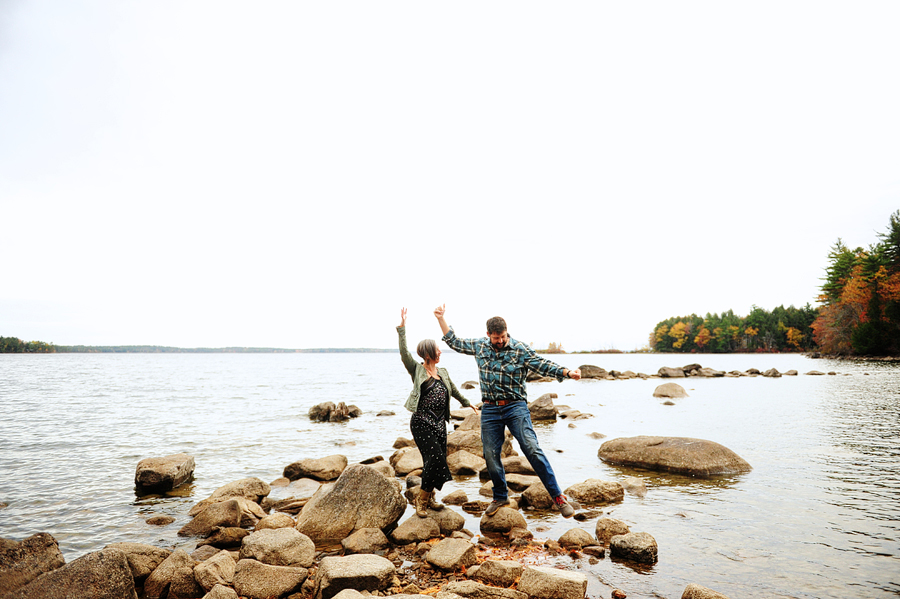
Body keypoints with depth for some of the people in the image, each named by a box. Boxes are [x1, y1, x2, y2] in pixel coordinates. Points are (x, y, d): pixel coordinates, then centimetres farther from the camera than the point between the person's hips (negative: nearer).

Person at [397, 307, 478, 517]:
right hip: (422, 423, -6)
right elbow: (404, 353, -20)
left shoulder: (443, 372, 13)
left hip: (440, 423, 6)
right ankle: (421, 498, 4)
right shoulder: (417, 370, -4)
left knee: (437, 463, 7)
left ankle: (428, 498, 25)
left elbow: (453, 390, 29)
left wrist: (467, 403, 41)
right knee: (434, 459, -14)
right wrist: (402, 328, -25)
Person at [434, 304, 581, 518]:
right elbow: (454, 342, 16)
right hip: (489, 410, 4)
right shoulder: (479, 346, 6)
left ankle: (557, 496, -6)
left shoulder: (520, 349, -5)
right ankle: (500, 497, 29)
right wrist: (441, 318, 13)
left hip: (515, 407, -3)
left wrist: (568, 373, -23)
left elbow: (543, 365, -10)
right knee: (491, 455, 8)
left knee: (532, 449, -15)